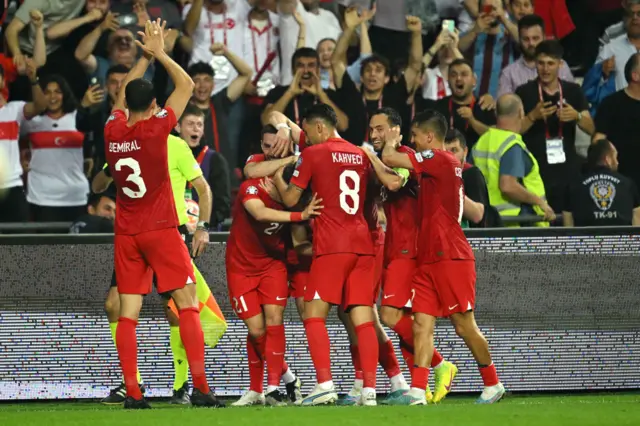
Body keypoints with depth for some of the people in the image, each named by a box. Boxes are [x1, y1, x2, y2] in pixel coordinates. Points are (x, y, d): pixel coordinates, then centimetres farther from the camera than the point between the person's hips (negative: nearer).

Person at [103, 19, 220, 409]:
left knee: (128, 313, 0)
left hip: (126, 233, 4)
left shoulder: (114, 131, 2)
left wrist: (146, 57, 26)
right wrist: (159, 54, 11)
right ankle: (200, 386, -9)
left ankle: (132, 392, -6)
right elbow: (187, 84, 1)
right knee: (188, 304, -1)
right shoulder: (155, 129, -9)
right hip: (161, 230, -4)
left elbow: (123, 95, 23)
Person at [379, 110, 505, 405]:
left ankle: (492, 384, 12)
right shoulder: (444, 165, 17)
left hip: (450, 258, -9)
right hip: (428, 259, 9)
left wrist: (388, 146, 6)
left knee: (464, 326, -1)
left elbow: (389, 158, -15)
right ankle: (417, 391, -10)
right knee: (422, 324, -2)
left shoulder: (439, 159, -11)